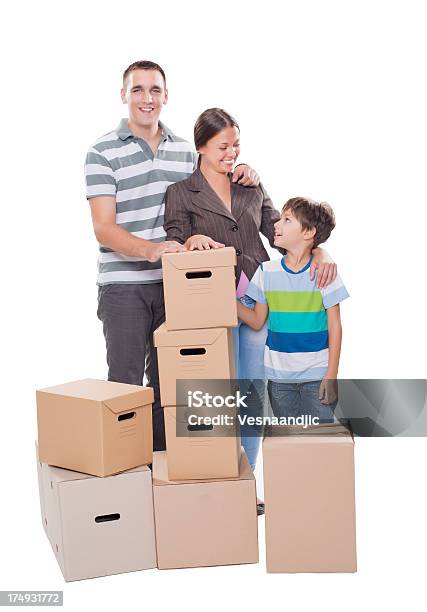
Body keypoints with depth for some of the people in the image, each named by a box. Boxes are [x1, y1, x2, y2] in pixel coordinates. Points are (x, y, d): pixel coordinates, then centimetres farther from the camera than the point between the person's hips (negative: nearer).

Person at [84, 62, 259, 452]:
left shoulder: (184, 150, 10)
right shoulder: (103, 153, -6)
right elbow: (104, 228, -14)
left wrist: (241, 175, 2)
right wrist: (150, 249, -32)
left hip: (174, 283, 5)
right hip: (123, 286, -4)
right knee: (126, 382, 0)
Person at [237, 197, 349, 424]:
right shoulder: (267, 271, 2)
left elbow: (334, 327, -5)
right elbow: (257, 321, 6)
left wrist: (331, 375, -9)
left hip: (316, 375, -3)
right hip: (279, 376, 3)